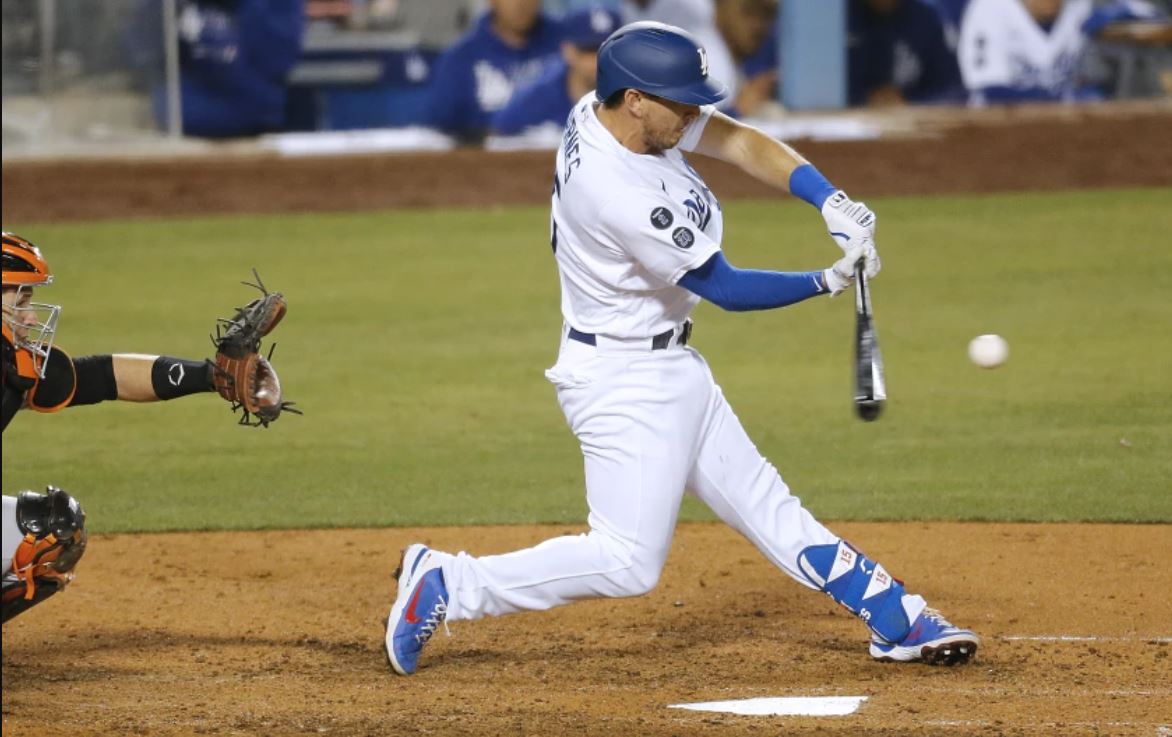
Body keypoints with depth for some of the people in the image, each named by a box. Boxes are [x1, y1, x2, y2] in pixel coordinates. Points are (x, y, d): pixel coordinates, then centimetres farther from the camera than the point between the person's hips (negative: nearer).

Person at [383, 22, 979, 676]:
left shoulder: (607, 109, -5)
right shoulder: (619, 196, -31)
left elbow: (740, 142, -1)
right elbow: (727, 289, -20)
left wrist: (831, 202, -14)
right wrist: (829, 282, -9)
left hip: (669, 367, 10)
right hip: (624, 379, -10)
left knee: (761, 502, 14)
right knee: (628, 562, -11)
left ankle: (897, 620, 18)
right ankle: (449, 585, -3)